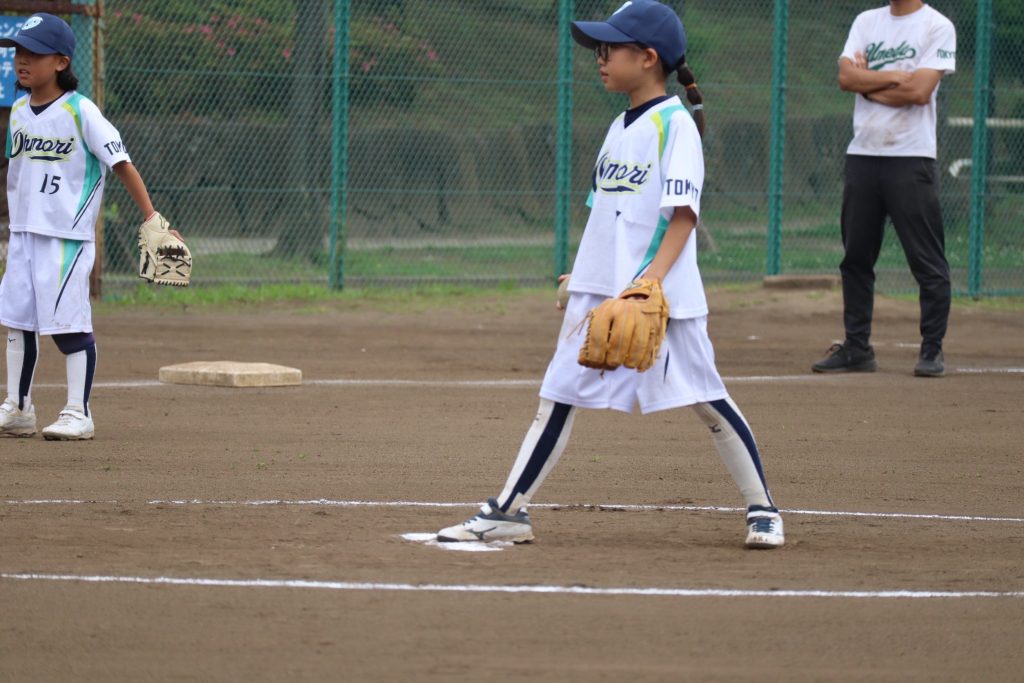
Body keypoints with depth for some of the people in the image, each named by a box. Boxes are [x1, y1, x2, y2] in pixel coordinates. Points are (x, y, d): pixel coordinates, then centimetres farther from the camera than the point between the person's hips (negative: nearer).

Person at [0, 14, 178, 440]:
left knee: (68, 324, -6)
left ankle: (78, 414, 1)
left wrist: (151, 218, -16)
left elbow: (121, 163, -12)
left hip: (67, 235, -7)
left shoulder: (80, 112, -11)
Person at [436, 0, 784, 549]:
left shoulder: (675, 125, -8)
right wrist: (584, 277, 20)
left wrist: (653, 278, -27)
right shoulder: (620, 128, 16)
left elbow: (682, 215, -16)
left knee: (705, 400, -3)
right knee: (558, 397, 5)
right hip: (600, 291, 8)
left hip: (664, 296, -8)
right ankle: (508, 512, 6)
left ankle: (761, 508, 8)